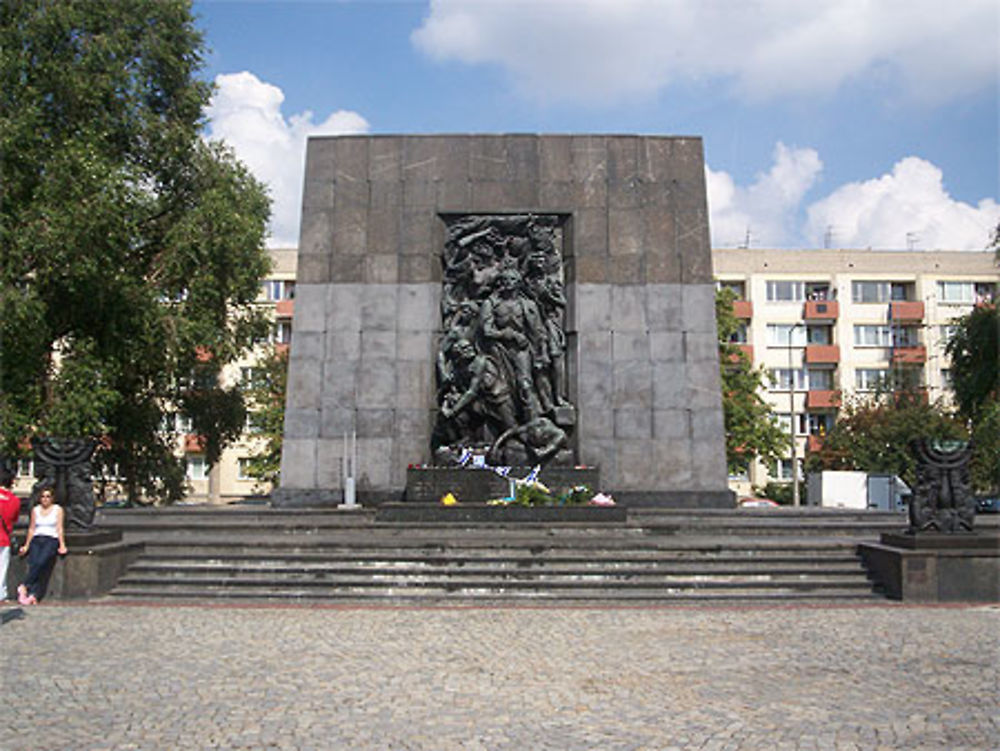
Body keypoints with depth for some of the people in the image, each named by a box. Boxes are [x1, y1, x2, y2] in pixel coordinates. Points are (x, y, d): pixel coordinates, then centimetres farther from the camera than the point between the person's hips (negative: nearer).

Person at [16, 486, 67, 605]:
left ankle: (24, 586, -30)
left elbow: (59, 528, 4)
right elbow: (31, 529, 18)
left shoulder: (58, 509, 9)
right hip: (36, 540, 2)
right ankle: (33, 595, -31)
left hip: (51, 540, -2)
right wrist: (26, 545, 10)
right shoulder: (35, 510, 17)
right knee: (33, 564, -21)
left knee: (41, 562, -29)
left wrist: (62, 545, -5)